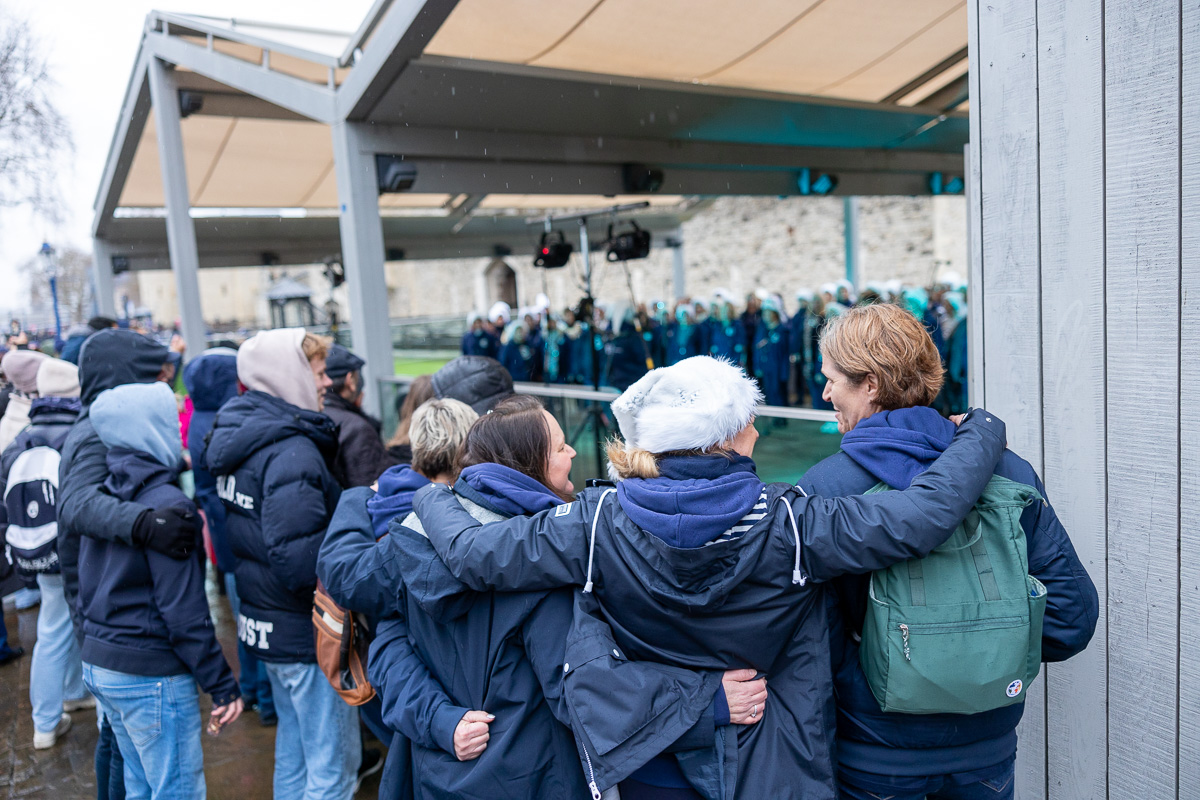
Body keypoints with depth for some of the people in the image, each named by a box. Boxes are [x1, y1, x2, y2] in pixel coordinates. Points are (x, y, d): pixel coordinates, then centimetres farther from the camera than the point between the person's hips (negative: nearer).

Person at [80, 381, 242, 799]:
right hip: (151, 673, -9)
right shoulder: (166, 503, -19)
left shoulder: (102, 494, 7)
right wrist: (222, 685, -15)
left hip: (98, 662, 9)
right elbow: (183, 609, -20)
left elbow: (90, 584, 14)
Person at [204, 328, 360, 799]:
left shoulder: (243, 437, 6)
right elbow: (297, 561, -29)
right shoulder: (292, 452, -23)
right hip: (305, 635, -9)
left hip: (267, 622, 9)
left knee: (293, 751, 24)